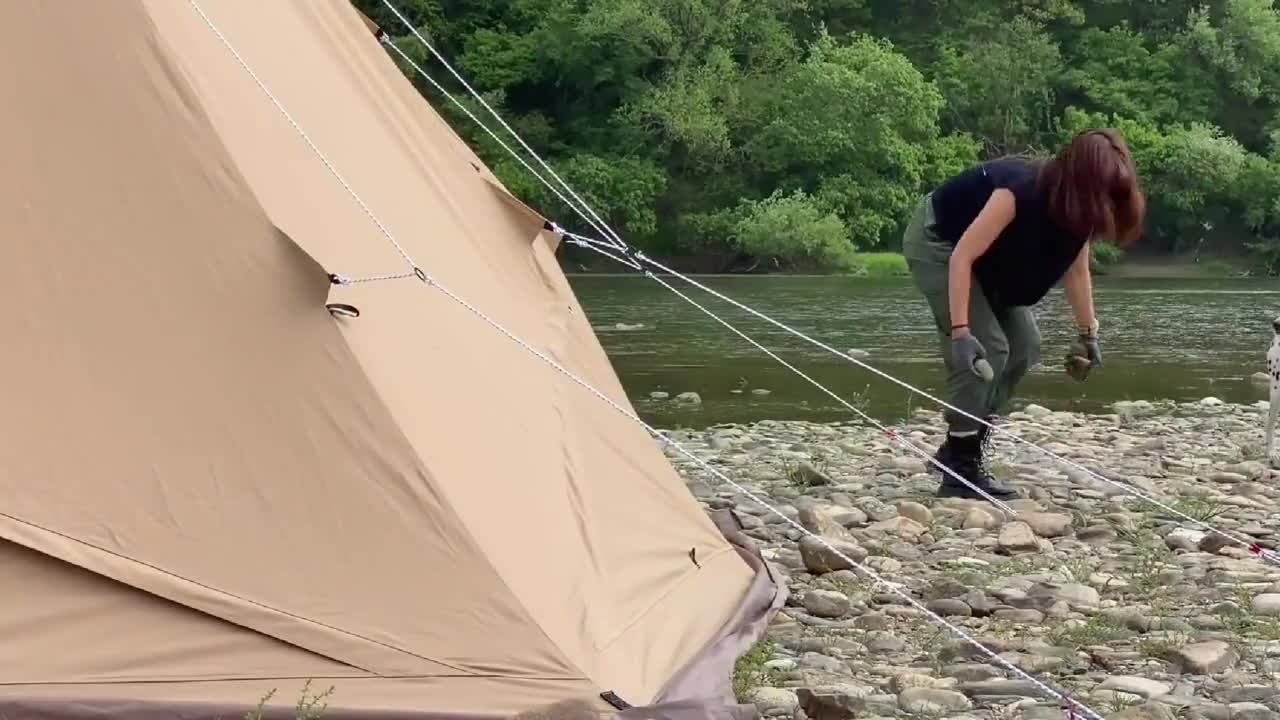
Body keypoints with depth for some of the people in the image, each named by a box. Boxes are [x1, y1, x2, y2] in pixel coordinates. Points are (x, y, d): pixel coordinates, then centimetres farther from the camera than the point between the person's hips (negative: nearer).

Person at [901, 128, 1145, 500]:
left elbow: (1075, 270, 2)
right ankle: (961, 471, -12)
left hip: (987, 256, 9)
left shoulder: (1076, 205, -12)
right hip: (937, 242, -9)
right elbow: (961, 257, -35)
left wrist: (1088, 333, 4)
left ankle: (961, 448, 11)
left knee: (1024, 345, 4)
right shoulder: (1021, 190, -35)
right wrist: (960, 331, -39)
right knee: (987, 346, -18)